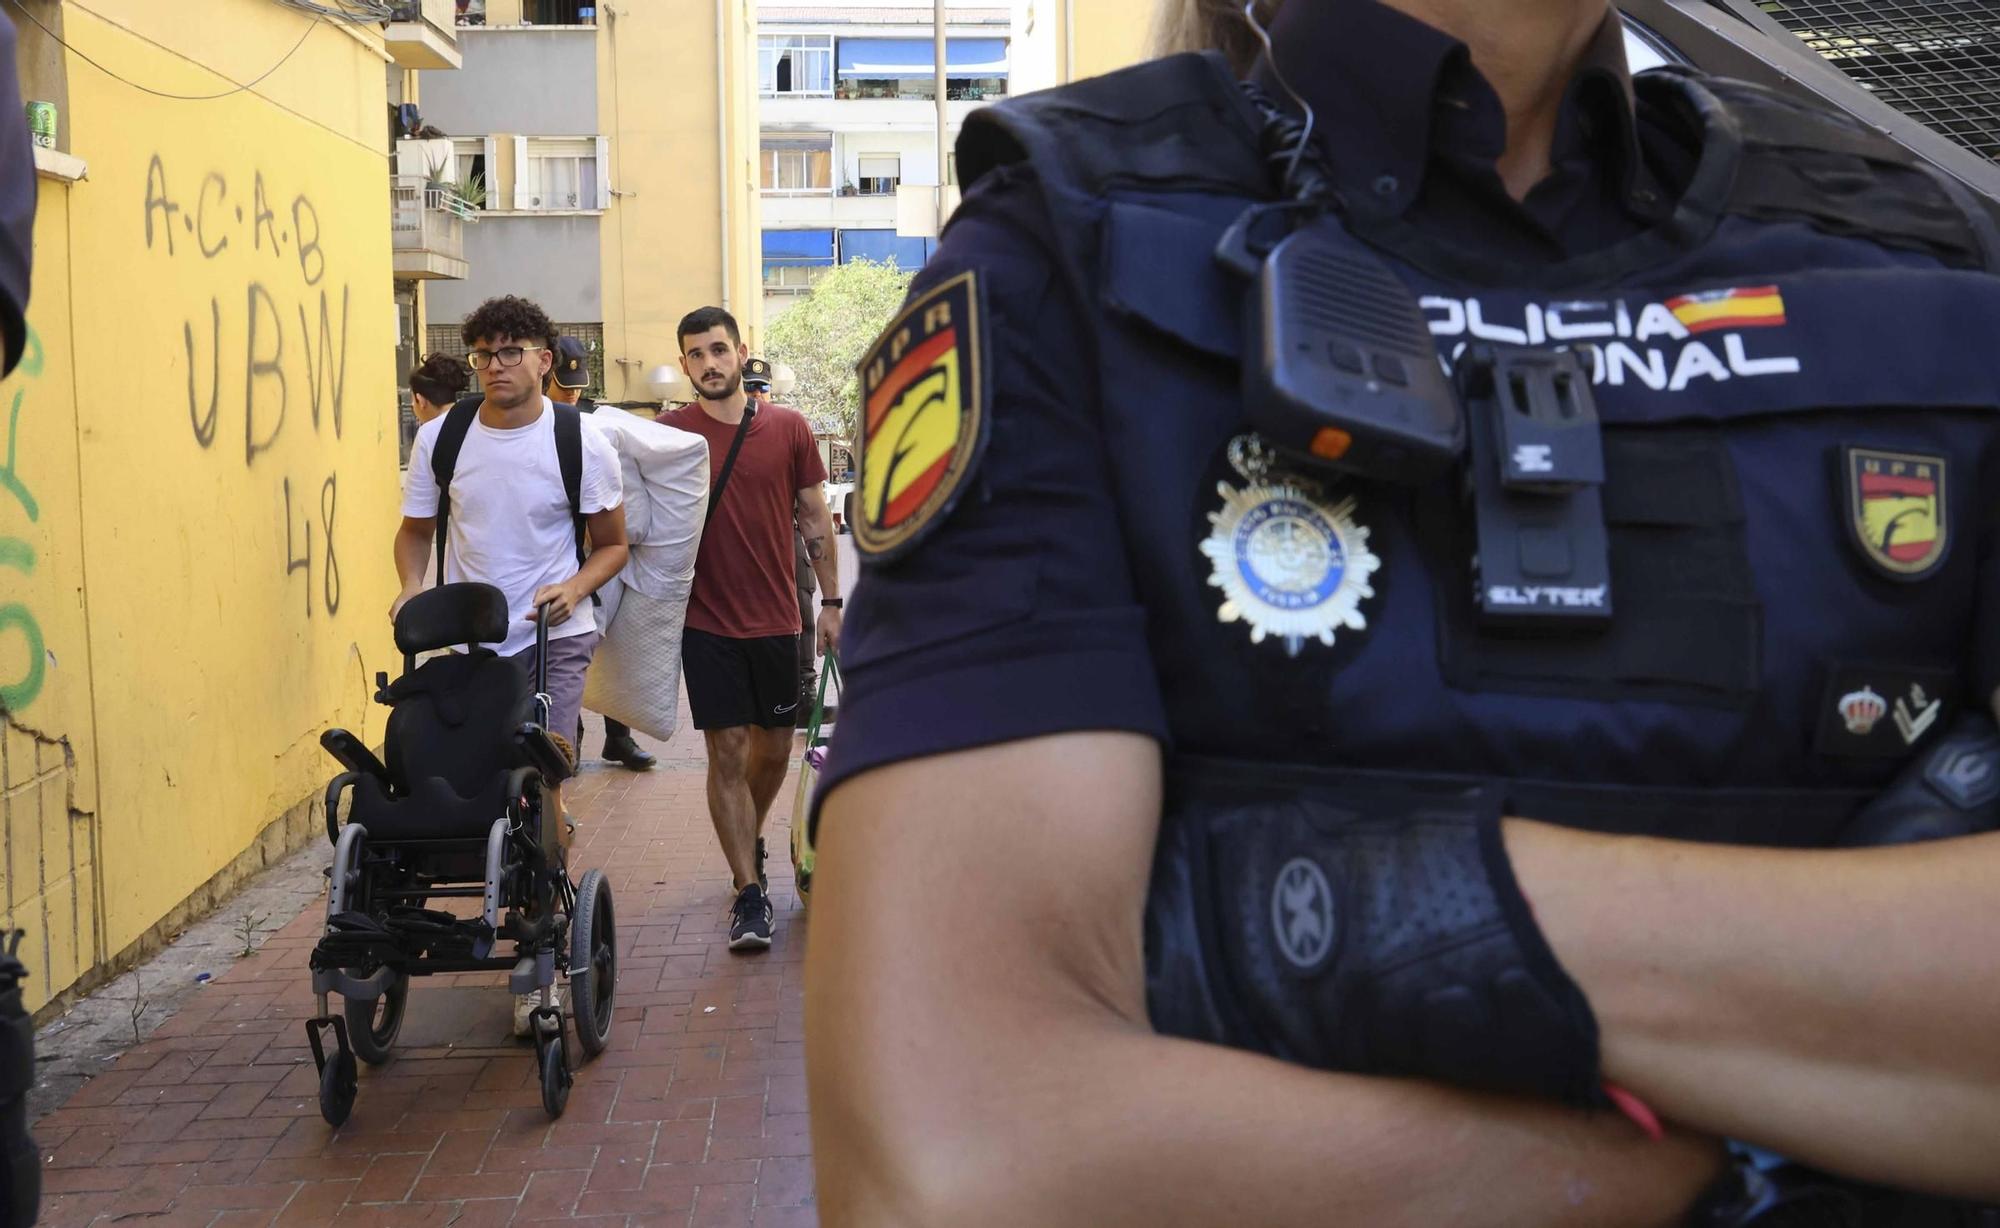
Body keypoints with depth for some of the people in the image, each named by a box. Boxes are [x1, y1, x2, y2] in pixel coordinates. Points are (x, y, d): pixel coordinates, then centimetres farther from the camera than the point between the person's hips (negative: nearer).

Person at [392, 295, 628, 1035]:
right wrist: (411, 587, -8)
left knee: (539, 786, -12)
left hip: (552, 638, -3)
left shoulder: (581, 441, -6)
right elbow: (415, 530, 12)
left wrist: (574, 589, -17)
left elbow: (612, 542, 2)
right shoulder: (441, 437, 0)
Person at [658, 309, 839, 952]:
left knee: (774, 748, 12)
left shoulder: (787, 427, 1)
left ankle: (750, 841, 40)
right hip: (707, 621, -2)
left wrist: (830, 601, 8)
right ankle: (749, 891, 4)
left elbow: (815, 518, 8)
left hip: (775, 618, 2)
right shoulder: (669, 433, -3)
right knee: (728, 752, -3)